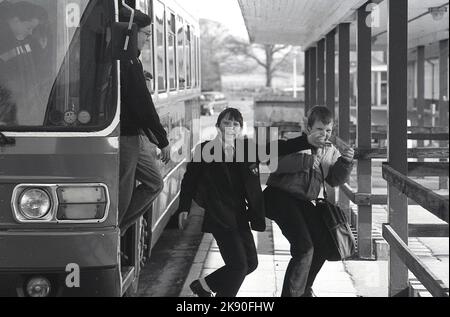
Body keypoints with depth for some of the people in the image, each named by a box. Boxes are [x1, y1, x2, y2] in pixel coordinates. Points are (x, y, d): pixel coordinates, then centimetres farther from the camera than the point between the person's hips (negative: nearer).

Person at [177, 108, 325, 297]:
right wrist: (184, 208, -2)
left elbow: (277, 148, -2)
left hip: (240, 216, 6)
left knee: (251, 263, 14)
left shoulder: (248, 148, 4)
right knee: (239, 264, -11)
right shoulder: (205, 150, -6)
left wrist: (308, 141, -14)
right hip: (220, 217, -6)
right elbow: (189, 180, 2)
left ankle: (204, 285, 30)